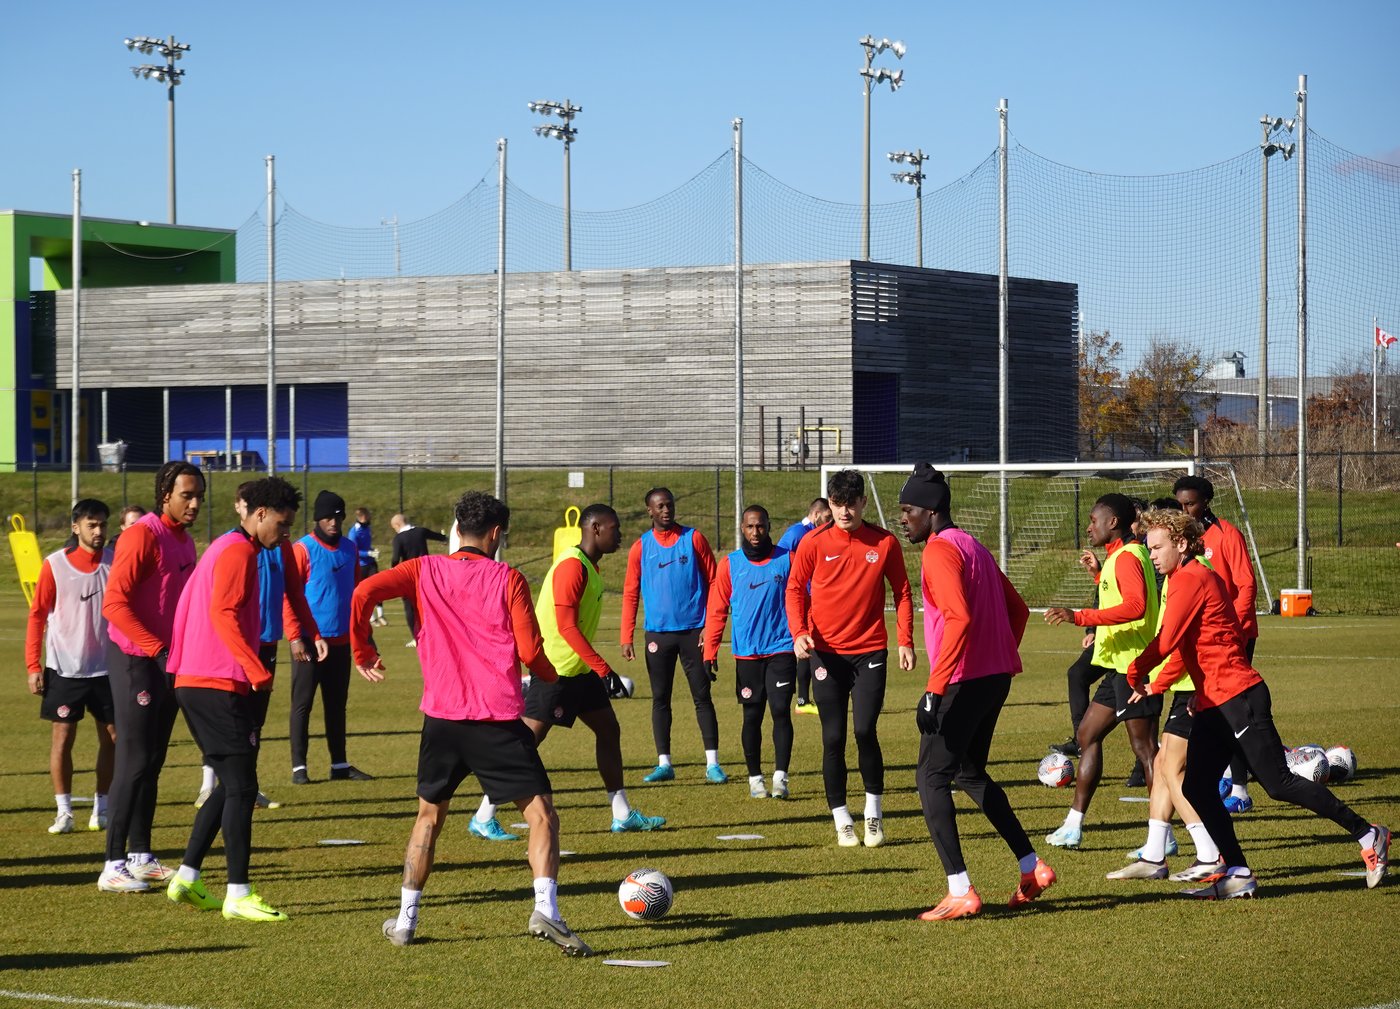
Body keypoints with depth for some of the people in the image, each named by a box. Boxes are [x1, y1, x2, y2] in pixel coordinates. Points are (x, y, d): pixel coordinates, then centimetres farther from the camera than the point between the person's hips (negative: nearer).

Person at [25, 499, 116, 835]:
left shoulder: (116, 562, 0)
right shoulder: (55, 564, -5)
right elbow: (37, 616, -2)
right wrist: (33, 665, -6)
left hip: (107, 667, 2)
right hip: (64, 668, -2)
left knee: (112, 738, 5)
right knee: (62, 737, -1)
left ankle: (102, 808, 17)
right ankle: (64, 812, 6)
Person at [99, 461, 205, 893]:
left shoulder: (185, 541, 12)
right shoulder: (142, 535, -15)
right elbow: (114, 603, -21)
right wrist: (158, 647, -24)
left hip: (168, 661, 8)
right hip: (134, 659, -8)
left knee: (153, 761, 12)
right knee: (134, 761, -9)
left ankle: (140, 857, 19)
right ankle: (113, 865, -6)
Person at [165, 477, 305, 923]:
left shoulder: (225, 547, 20)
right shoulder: (238, 551, -11)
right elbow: (224, 615, -22)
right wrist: (258, 670, -25)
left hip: (194, 681, 10)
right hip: (219, 685, -10)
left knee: (230, 783, 15)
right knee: (241, 788, -8)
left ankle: (186, 878, 17)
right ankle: (238, 895, -7)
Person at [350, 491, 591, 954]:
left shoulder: (424, 571, 7)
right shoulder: (508, 580, -1)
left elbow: (364, 593, -6)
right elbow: (530, 652, -5)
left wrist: (363, 651, 8)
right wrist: (552, 676, 17)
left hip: (442, 718, 3)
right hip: (498, 720, -3)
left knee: (429, 816, 21)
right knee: (541, 814, 1)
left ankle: (404, 922, 20)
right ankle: (545, 910, -18)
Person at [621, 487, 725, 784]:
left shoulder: (694, 538, 1)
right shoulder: (641, 547, 6)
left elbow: (713, 582, 1)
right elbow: (630, 594, 6)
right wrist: (627, 638, -2)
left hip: (693, 631, -2)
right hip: (658, 633, 2)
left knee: (702, 696, -1)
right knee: (660, 698, 4)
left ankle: (712, 763, 1)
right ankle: (664, 764, 9)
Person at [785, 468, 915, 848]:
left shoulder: (885, 543, 0)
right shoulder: (813, 543, -2)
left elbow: (902, 593, 7)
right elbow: (794, 589, 3)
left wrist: (905, 641, -1)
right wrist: (799, 632, -12)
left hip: (870, 651, -1)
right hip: (827, 652, 1)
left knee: (865, 731, -12)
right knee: (834, 738, 2)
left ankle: (874, 813, 7)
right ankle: (842, 821, 13)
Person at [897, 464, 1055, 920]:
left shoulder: (940, 551, -12)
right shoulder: (974, 547, 17)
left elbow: (959, 618, -25)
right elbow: (1017, 608, 22)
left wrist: (934, 689, -27)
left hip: (963, 682, -9)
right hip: (996, 676, 10)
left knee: (932, 778, -5)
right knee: (969, 773, 22)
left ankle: (960, 892, -10)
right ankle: (1031, 868, 21)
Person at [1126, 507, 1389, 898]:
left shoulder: (1191, 579, -11)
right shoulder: (1190, 580, 20)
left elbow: (1165, 642, -17)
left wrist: (1135, 673, -3)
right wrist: (1158, 686, 20)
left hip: (1238, 698, -10)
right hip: (1213, 704, 10)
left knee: (1280, 784, -9)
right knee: (1197, 789, 2)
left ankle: (1368, 835, -2)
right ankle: (1237, 874, 1)